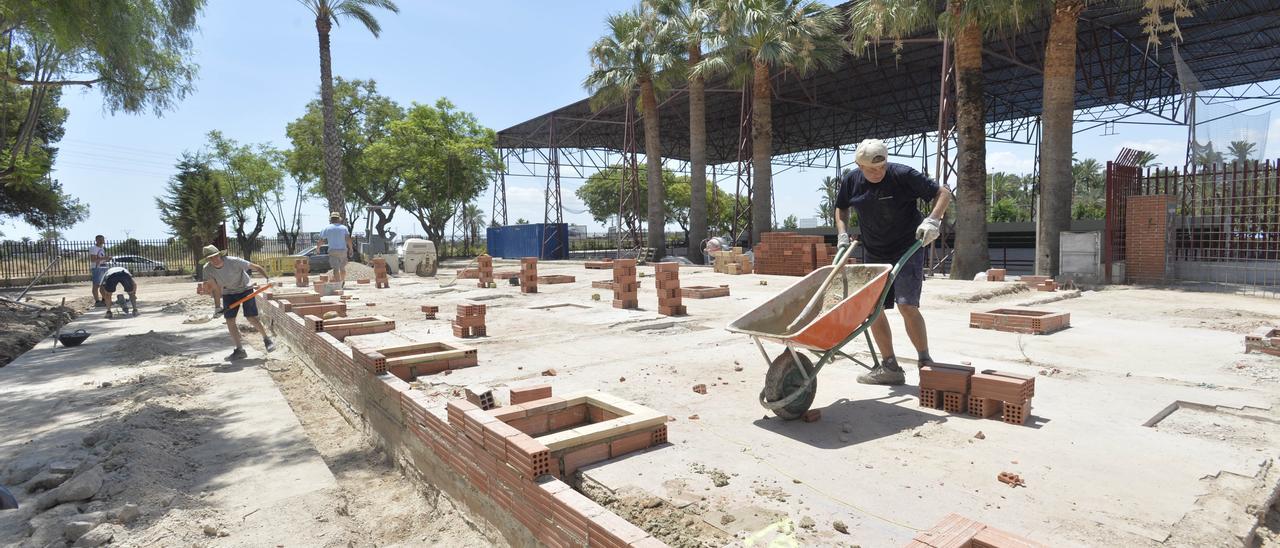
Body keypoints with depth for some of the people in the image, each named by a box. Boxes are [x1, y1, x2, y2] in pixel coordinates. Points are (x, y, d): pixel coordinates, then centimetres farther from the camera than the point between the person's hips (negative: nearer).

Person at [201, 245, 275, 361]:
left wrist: (268, 278, -32)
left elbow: (256, 267, -20)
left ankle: (267, 339, 13)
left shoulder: (234, 261, -27)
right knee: (229, 321, -4)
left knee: (252, 318, -11)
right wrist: (217, 306, -7)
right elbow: (216, 288, -6)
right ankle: (239, 350, 7)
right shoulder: (208, 269, -15)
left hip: (245, 289, -4)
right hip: (229, 293, 4)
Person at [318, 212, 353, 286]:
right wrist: (350, 249, 2)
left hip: (333, 250, -2)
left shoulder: (327, 228, 3)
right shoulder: (343, 227, 4)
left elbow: (321, 240, 7)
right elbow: (348, 239, -6)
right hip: (343, 250, 2)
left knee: (336, 269, -4)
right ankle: (343, 283, 31)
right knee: (342, 267, 18)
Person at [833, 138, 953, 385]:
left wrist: (933, 219, -26)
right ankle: (889, 367, 15)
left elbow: (943, 193, -9)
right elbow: (841, 208, 17)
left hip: (908, 250, -5)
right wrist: (842, 234, 2)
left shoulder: (903, 175, -15)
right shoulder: (850, 180, -2)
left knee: (906, 305, -18)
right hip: (874, 254, 5)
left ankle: (925, 362, -1)